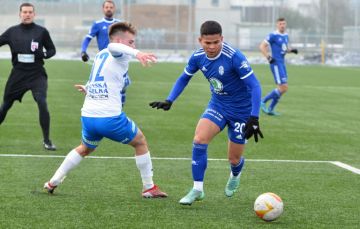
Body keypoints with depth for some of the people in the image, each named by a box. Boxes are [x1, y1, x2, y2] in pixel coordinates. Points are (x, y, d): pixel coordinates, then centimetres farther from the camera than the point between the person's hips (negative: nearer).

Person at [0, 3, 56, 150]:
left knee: (42, 103, -20)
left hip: (37, 75, -2)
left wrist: (44, 54, -13)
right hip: (18, 75, 2)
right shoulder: (12, 31, 4)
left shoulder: (41, 32, 1)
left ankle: (47, 141, -9)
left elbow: (52, 50, 8)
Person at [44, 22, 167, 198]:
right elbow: (113, 46, -33)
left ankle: (53, 181, 31)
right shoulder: (120, 56, -8)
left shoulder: (100, 55, 17)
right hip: (110, 118, -8)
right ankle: (149, 188, 16)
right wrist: (137, 53, -49)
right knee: (140, 142, 14)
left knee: (85, 149, 34)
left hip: (88, 116, 8)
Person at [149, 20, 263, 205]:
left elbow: (254, 86, -27)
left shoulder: (234, 57, -29)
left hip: (241, 110, -4)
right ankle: (197, 189, -10)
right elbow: (184, 78, 9)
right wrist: (169, 101, -3)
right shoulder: (198, 57, -10)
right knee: (199, 139, -21)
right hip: (217, 105, 4)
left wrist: (253, 119, -33)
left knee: (234, 159, 5)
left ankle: (235, 176, 44)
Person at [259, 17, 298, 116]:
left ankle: (270, 109, 18)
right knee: (282, 88, -14)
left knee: (284, 88, 9)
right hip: (276, 63, -9)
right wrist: (268, 57, -21)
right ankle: (263, 102, -1)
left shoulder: (286, 36, 14)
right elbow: (262, 46, -11)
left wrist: (291, 50, 6)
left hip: (282, 64, 9)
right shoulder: (273, 36, -10)